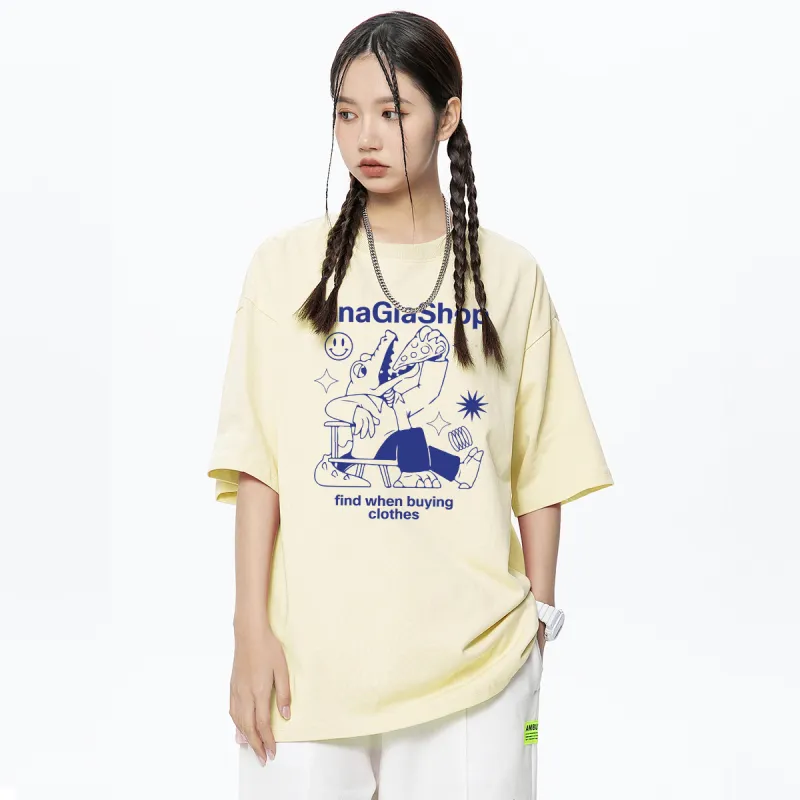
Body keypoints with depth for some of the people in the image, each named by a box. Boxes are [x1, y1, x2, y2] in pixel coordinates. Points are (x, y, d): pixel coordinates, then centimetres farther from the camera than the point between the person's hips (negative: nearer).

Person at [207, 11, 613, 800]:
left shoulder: (509, 276, 3)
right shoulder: (287, 266, 1)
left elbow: (539, 470, 5)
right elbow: (256, 461, -2)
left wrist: (538, 615, 2)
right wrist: (251, 628, -6)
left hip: (473, 662, 1)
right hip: (312, 653, 0)